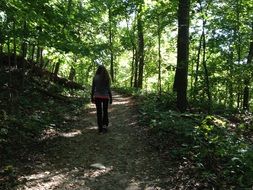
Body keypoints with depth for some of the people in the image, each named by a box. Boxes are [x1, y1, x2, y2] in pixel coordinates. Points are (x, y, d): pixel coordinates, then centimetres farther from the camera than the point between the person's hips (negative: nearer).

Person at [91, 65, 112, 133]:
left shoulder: (95, 78, -2)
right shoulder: (106, 78, -4)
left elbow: (93, 89, 0)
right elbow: (108, 89, -5)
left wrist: (92, 98, 9)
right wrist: (110, 98, 2)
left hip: (97, 97, 1)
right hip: (105, 96, 0)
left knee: (99, 112, 8)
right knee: (105, 111, 16)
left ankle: (100, 128, 10)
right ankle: (105, 126, 10)